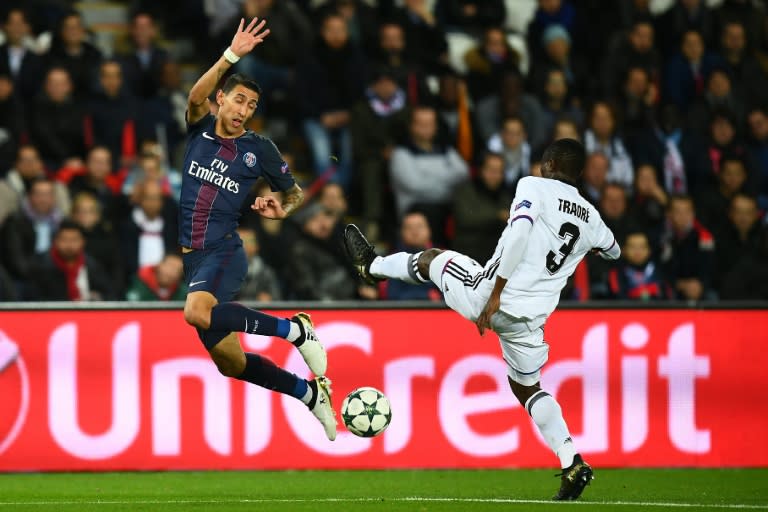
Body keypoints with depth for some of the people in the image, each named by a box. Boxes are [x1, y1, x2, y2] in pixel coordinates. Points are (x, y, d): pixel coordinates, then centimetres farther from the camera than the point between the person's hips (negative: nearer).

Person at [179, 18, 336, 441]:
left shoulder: (258, 148, 2)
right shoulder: (200, 129, 6)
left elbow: (296, 192, 15)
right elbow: (195, 96, -16)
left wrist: (281, 209, -9)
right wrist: (231, 55, -28)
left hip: (224, 252, -4)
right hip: (192, 256, 4)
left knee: (197, 312, -37)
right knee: (229, 362, 6)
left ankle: (295, 330, -21)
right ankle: (310, 393, 24)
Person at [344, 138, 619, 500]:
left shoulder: (534, 187, -5)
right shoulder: (591, 219, 12)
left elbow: (518, 233, -22)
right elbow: (613, 251, 34)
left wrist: (496, 291, -21)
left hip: (489, 298, -5)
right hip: (529, 318, 5)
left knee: (431, 258, 25)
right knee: (526, 387, 24)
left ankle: (371, 266, 50)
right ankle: (572, 463, 7)